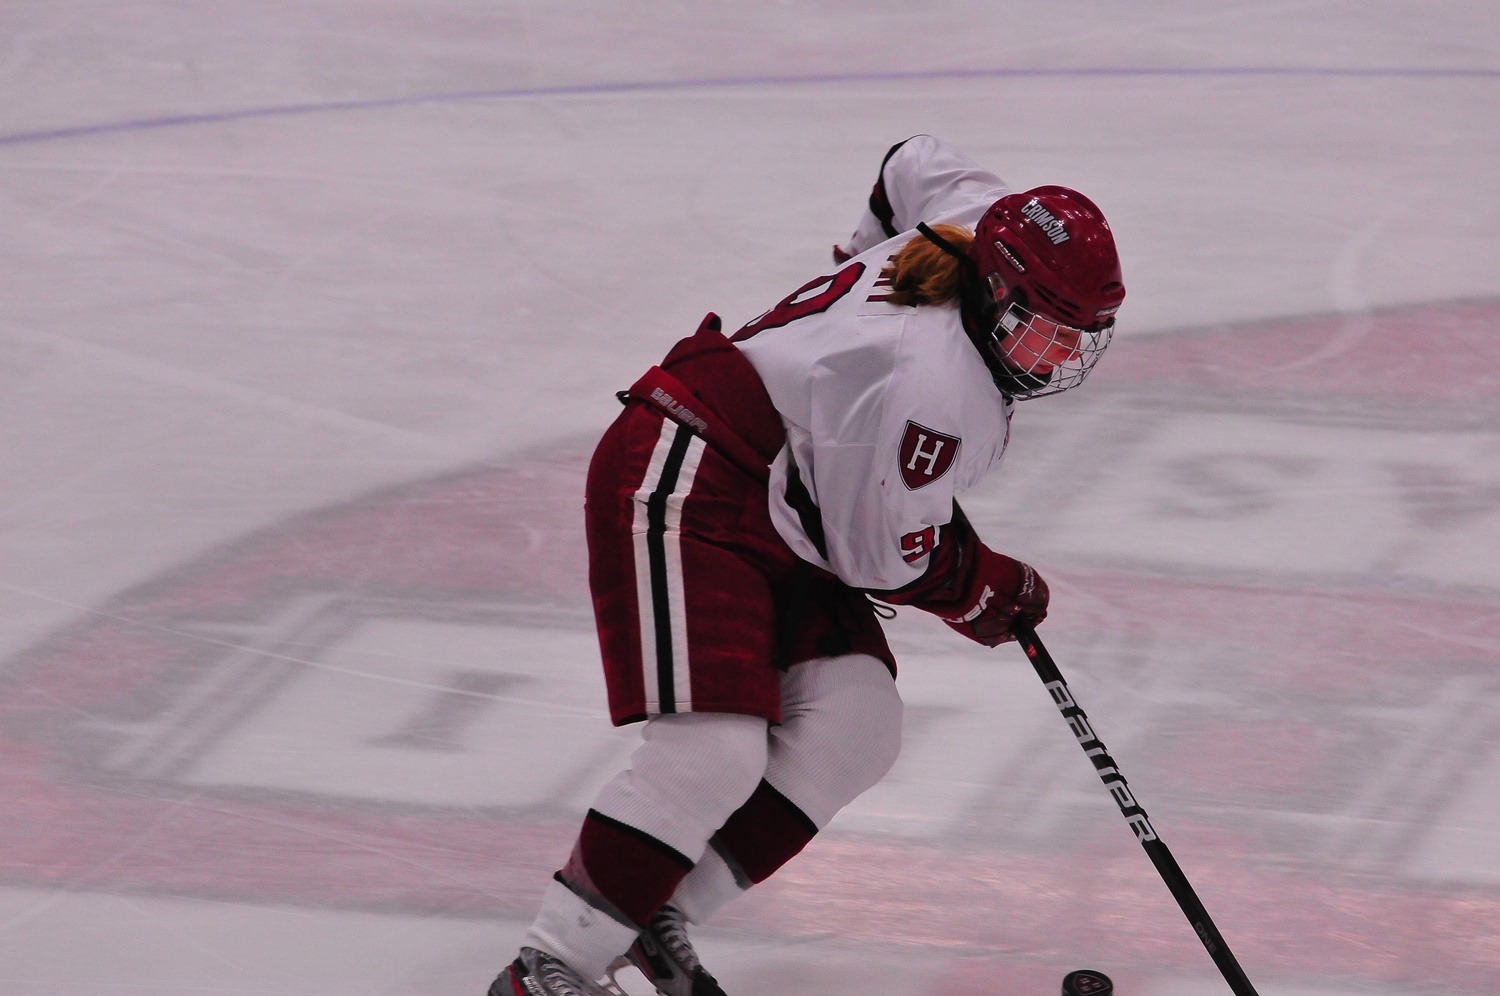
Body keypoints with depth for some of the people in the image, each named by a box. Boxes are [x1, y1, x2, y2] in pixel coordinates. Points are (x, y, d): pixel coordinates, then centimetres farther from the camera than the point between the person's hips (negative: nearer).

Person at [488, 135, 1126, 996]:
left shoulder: (985, 220, -3)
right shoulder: (940, 390, -28)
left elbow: (917, 164, 21)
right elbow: (882, 556, -17)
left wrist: (883, 259, 39)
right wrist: (989, 595, 2)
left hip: (781, 519, 11)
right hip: (683, 489, -11)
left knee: (857, 728, -4)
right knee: (713, 751, -24)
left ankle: (655, 921, 2)